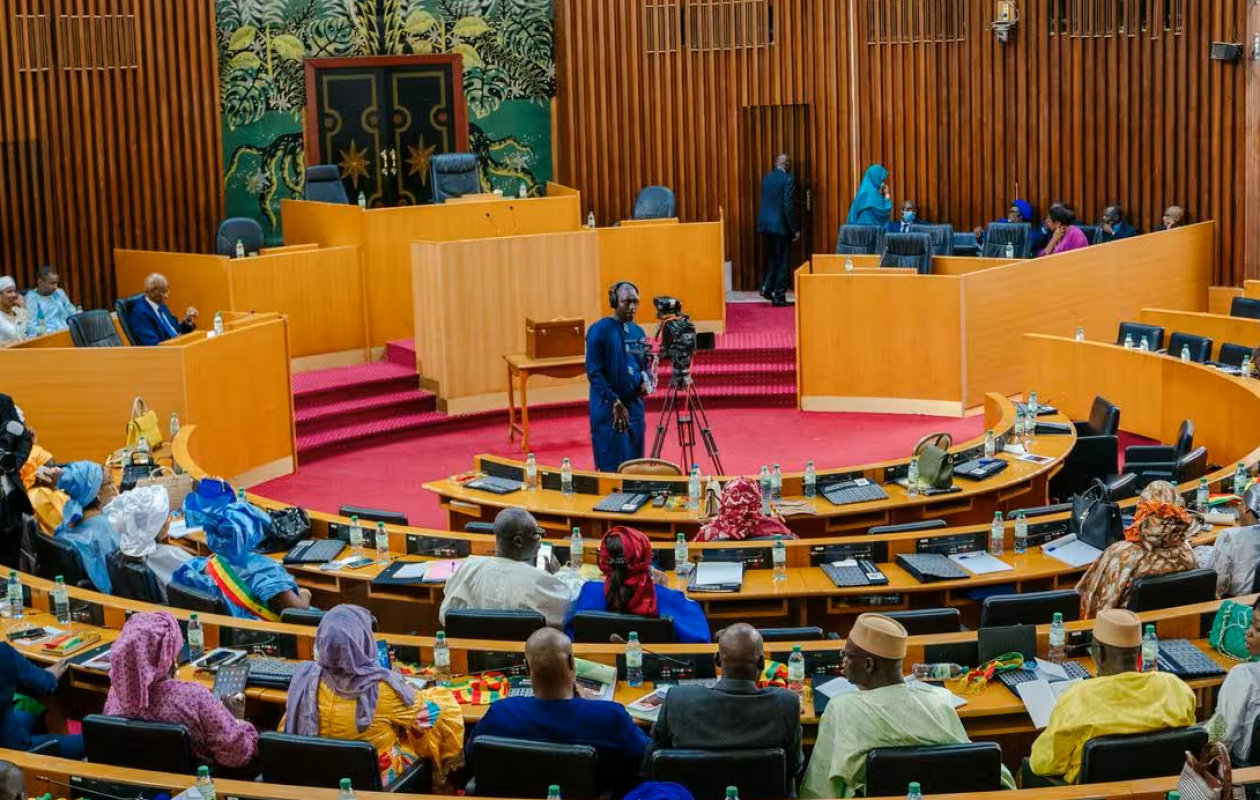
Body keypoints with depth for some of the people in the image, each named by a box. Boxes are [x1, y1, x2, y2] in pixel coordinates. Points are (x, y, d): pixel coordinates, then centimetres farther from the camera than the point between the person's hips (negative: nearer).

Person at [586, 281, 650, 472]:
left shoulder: (638, 332, 11)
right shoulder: (599, 330, -8)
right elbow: (593, 372, -12)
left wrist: (646, 381, -2)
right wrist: (615, 402, -17)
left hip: (635, 406, 6)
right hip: (608, 408, -6)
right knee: (612, 467, -5)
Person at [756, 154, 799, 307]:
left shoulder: (766, 178, 8)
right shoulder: (788, 179, -11)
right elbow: (789, 206, -15)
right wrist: (795, 229, -10)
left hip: (765, 225, 6)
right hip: (780, 226, -6)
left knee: (771, 258, 20)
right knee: (782, 261, 2)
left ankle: (767, 287, 10)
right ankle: (779, 296, 3)